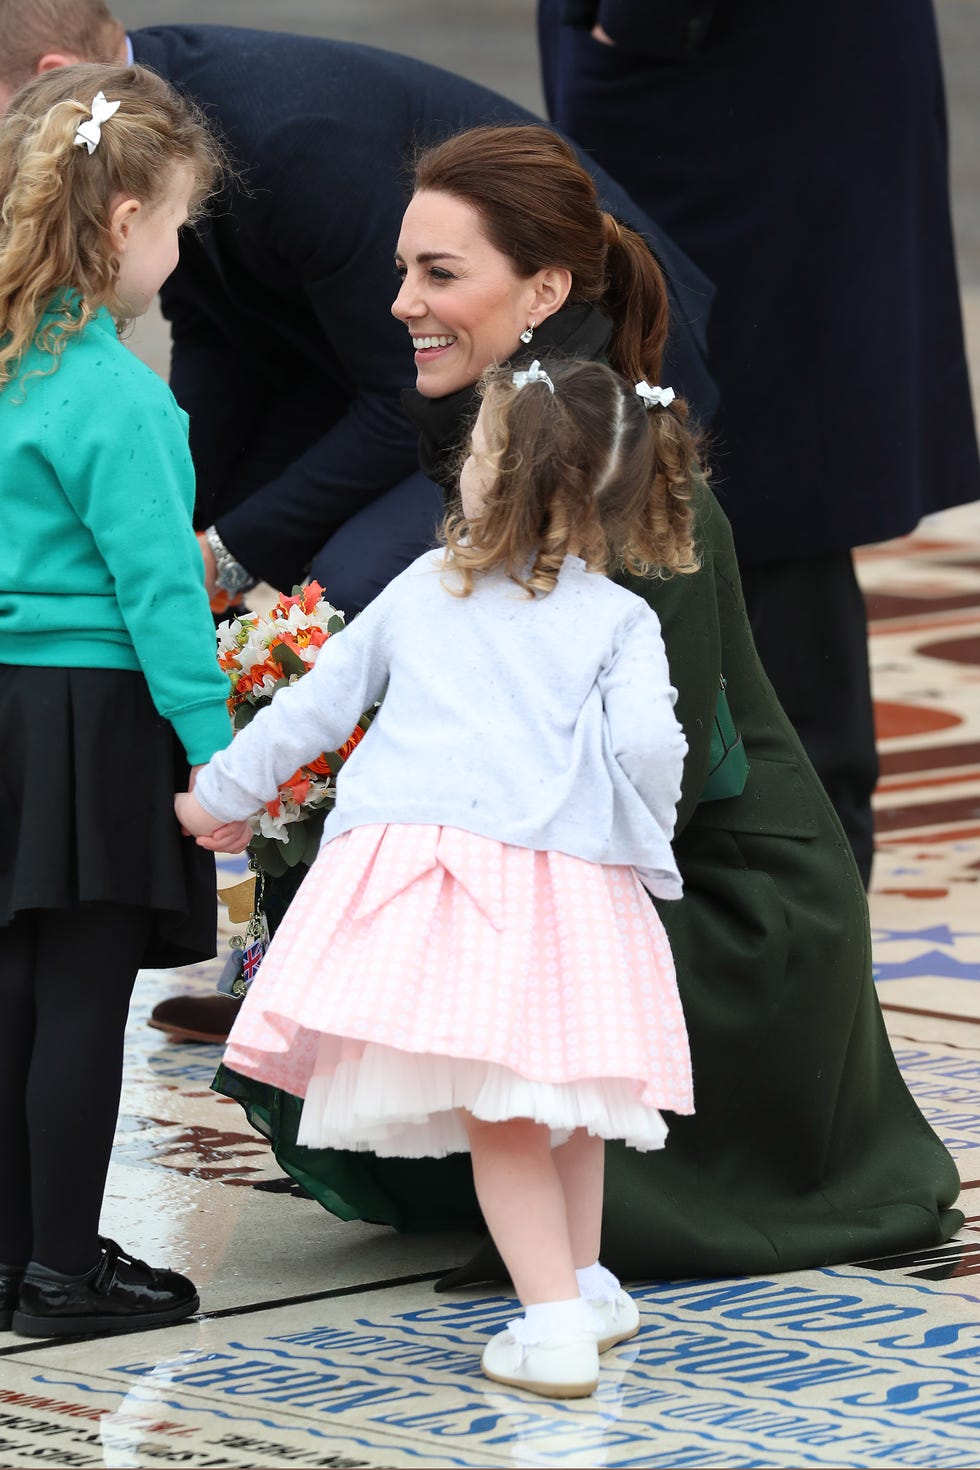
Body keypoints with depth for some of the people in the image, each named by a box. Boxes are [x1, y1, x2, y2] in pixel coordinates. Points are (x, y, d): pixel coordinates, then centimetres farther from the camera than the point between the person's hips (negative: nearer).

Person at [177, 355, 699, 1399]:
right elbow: (647, 743, -8)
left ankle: (558, 1323, -6)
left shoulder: (423, 589, 14)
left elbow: (316, 704, 21)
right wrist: (647, 847, 12)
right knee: (559, 1098, 19)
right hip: (565, 873, 0)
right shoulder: (619, 621, 6)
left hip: (415, 847, 0)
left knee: (500, 1116, 0)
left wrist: (225, 791, 35)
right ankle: (584, 1286, 32)